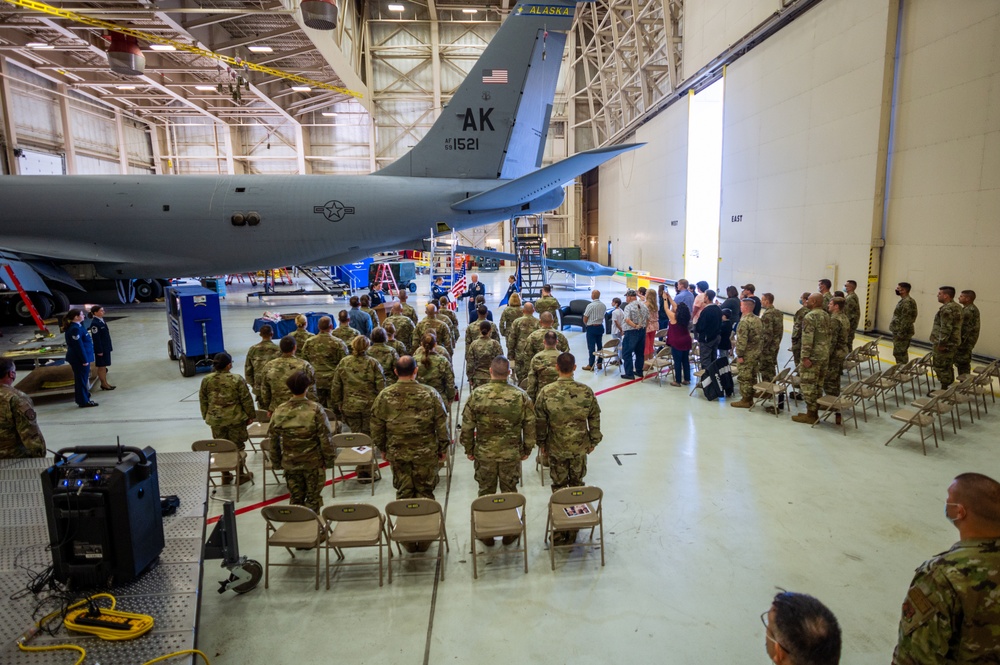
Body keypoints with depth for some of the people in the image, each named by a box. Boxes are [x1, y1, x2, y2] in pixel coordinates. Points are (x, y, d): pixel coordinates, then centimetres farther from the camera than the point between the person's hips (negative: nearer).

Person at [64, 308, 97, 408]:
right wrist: (84, 360, -19)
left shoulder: (77, 326, 10)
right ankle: (83, 401, 7)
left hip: (78, 358, 10)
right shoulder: (75, 329, -20)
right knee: (82, 379, -1)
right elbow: (79, 346, -21)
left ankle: (85, 399, 27)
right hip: (79, 359, -10)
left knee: (83, 379, 17)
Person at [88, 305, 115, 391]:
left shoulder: (101, 320, 8)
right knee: (101, 367, 3)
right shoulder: (95, 323, -19)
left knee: (104, 366, 15)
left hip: (106, 347, 9)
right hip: (101, 348, -9)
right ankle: (104, 384, 12)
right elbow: (96, 338, -19)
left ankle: (105, 383, 23)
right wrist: (99, 351, -18)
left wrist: (110, 346, 18)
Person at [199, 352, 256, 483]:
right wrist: (251, 415, 2)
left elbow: (203, 401, 7)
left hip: (216, 419, 3)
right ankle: (241, 474, 19)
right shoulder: (237, 379, -14)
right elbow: (246, 399, -9)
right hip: (235, 418, -3)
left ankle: (225, 476, 26)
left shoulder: (206, 380, -2)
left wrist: (206, 416, 19)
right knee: (238, 447, 9)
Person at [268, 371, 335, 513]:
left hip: (289, 463, 3)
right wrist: (330, 459, -1)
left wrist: (276, 462, 14)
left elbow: (273, 440, 2)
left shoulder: (279, 412, -7)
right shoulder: (315, 410, -17)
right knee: (313, 498, 12)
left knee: (295, 498, 16)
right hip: (313, 462, -3)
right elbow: (325, 438, -14)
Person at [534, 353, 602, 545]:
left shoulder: (546, 392, -14)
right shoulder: (586, 391, -11)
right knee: (577, 485, 16)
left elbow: (540, 421, -6)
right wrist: (593, 441, 12)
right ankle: (574, 528, 27)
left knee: (559, 487, 11)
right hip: (580, 447, 1)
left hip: (556, 448, -1)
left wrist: (541, 443, 8)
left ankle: (560, 530, 19)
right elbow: (594, 418, -2)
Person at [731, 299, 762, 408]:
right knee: (752, 376, 14)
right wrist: (758, 349, 21)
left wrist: (739, 355, -18)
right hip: (756, 354, 9)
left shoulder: (744, 321, -19)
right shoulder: (758, 320, 8)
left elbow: (741, 340, -23)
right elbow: (761, 336, 14)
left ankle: (745, 400, 6)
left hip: (747, 355, -9)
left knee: (745, 377, 0)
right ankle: (750, 398, 22)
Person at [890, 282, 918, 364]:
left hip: (902, 334, -10)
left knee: (899, 354, -7)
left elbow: (906, 319, -22)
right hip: (898, 332, 10)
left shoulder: (907, 302, -17)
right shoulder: (903, 301, 15)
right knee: (901, 354, 15)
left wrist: (901, 333, -22)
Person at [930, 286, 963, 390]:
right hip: (953, 342, 10)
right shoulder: (957, 307, 13)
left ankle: (944, 389, 2)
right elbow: (954, 326, 19)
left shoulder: (947, 309, -20)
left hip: (945, 344, -10)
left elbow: (946, 328, -25)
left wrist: (941, 343, -22)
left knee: (941, 367, -3)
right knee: (948, 367, 17)